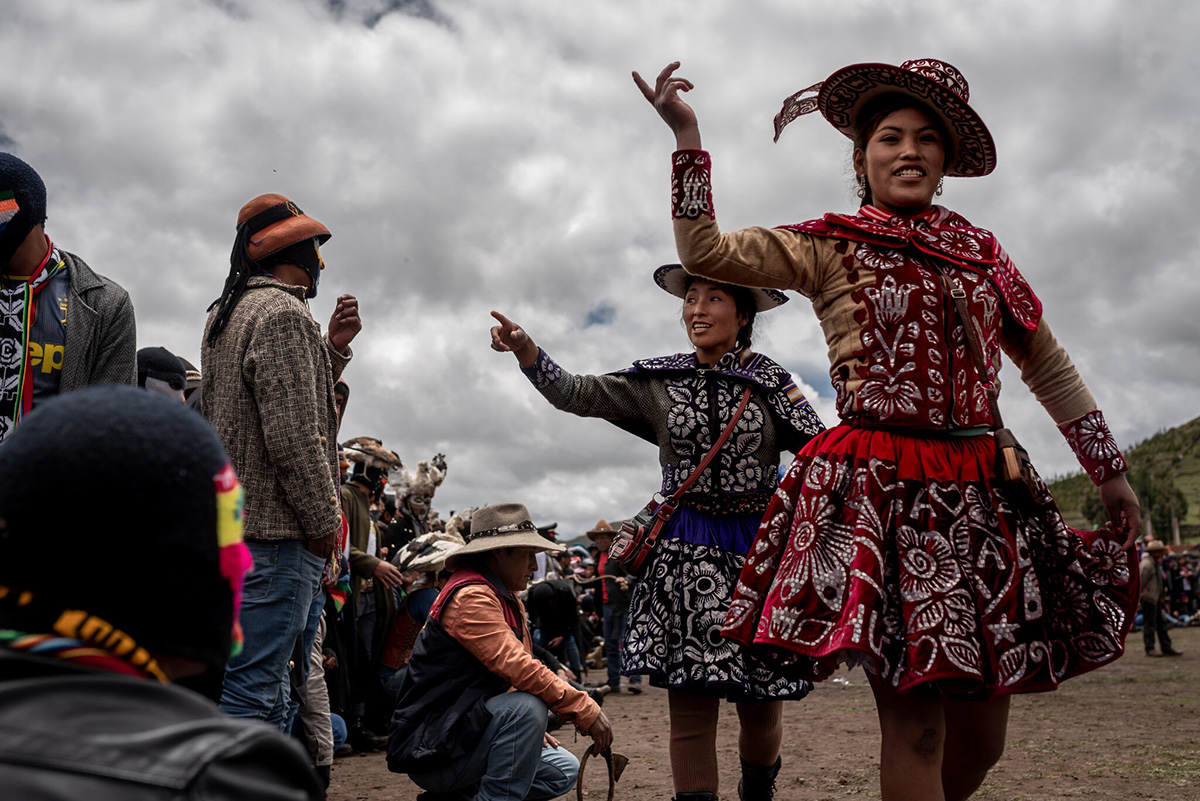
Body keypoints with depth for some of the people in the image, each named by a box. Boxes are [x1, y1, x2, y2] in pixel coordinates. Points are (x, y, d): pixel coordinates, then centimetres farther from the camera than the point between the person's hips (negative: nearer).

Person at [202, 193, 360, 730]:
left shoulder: (228, 314, 20)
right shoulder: (282, 313, -12)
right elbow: (294, 437, -20)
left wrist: (333, 349, 14)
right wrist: (326, 523, -11)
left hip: (230, 525, 10)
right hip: (276, 536, -10)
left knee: (268, 697, 17)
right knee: (251, 696, -7)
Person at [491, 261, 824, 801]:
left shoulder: (771, 382, 3)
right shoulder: (660, 381, 7)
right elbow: (576, 395, -1)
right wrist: (526, 351, -15)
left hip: (756, 546, 0)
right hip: (684, 551, 1)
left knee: (761, 706, 5)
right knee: (689, 704, -3)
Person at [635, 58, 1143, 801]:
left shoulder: (981, 252, 16)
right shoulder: (830, 246, 5)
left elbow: (1049, 365, 20)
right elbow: (706, 251, -6)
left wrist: (1112, 471, 19)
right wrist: (687, 134, -9)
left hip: (979, 492, 5)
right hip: (880, 490, -5)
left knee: (982, 735, 9)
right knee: (915, 724, -6)